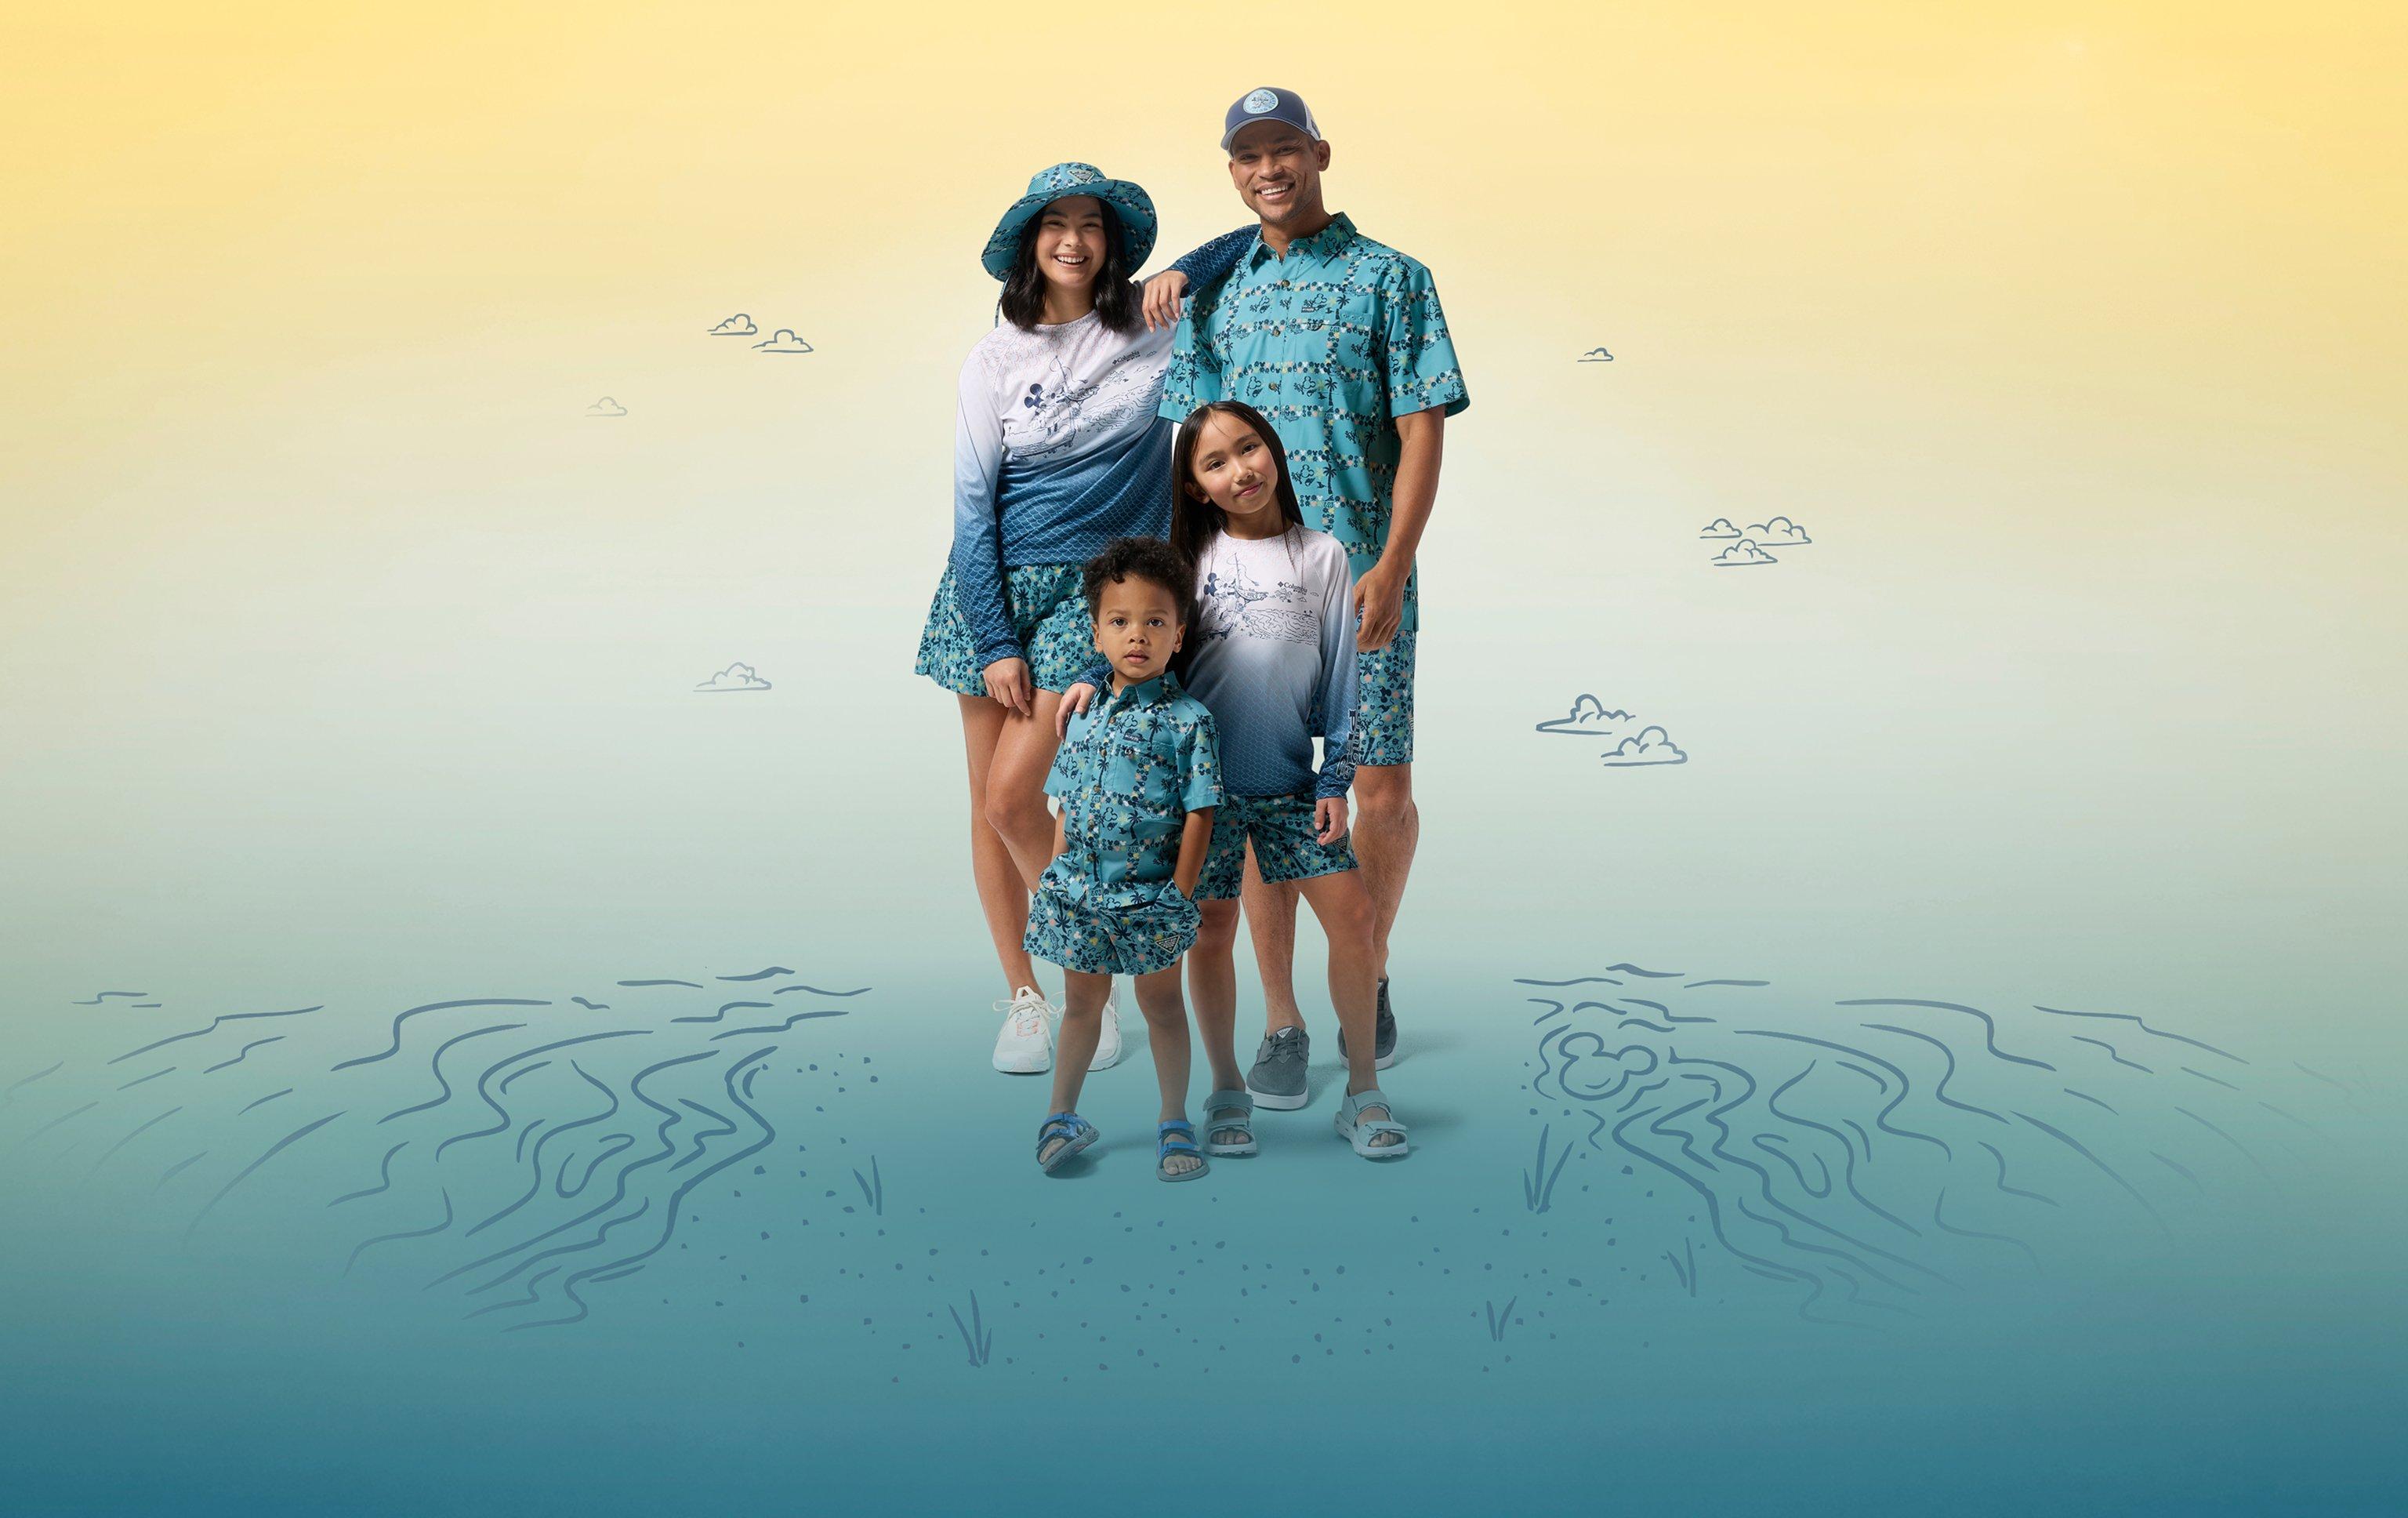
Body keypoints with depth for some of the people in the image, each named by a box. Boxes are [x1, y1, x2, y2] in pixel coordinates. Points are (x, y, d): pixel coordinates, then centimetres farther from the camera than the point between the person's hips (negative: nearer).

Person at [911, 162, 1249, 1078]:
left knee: (1014, 797, -12)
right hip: (992, 587, 3)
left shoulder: (1156, 331, 1)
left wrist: (1183, 275, -8)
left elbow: (1261, 244, 11)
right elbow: (973, 502, -1)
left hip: (1089, 591, -2)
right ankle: (1023, 998, 18)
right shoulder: (996, 359, 2)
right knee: (986, 802, 4)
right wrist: (995, 641, -8)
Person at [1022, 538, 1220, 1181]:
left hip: (1150, 898, -4)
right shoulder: (1084, 715, 5)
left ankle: (1174, 1123, 24)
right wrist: (1055, 876, 7)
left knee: (1161, 1004, 10)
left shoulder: (1188, 720, -9)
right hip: (1078, 892, 4)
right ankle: (1062, 1116, 30)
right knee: (1082, 1001, 17)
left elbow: (1199, 813, -10)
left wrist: (1180, 893, -12)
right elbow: (1066, 807, 11)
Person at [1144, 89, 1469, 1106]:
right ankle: (1279, 1021, 11)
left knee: (1384, 794, 0)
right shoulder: (1215, 294, 13)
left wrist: (1391, 566, -16)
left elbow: (1423, 432, -5)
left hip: (1363, 577, -2)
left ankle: (1369, 975, 25)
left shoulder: (1389, 279, 2)